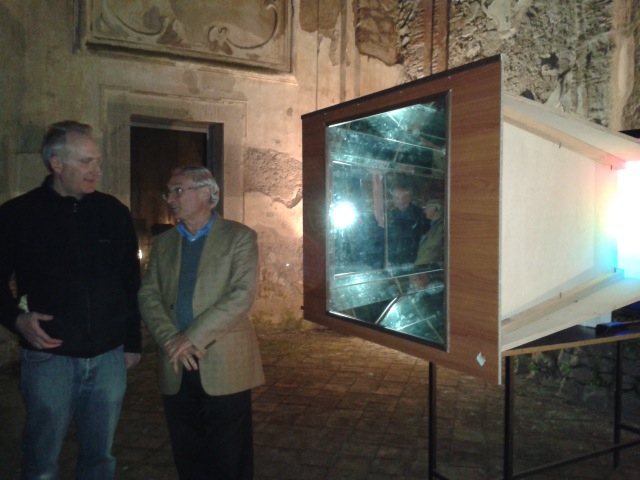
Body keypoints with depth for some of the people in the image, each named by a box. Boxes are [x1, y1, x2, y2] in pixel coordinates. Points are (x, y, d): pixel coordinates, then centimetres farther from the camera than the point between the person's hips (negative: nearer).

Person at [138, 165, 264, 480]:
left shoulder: (239, 237, -2)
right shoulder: (163, 243, 13)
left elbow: (242, 295, -13)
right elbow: (148, 295, 4)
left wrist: (192, 337, -17)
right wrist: (169, 340, -13)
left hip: (224, 368, -4)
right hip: (175, 369, 4)